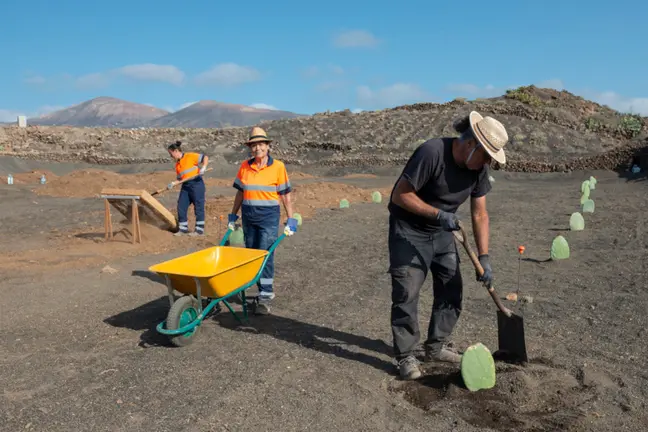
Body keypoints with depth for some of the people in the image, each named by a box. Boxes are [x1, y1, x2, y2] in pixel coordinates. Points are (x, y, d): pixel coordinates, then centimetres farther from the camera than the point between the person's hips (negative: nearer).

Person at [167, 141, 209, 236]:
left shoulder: (190, 156, -6)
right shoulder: (177, 164, 17)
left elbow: (205, 157, -10)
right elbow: (179, 178, 18)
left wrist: (203, 168, -23)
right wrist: (173, 183, 2)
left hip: (196, 184, -8)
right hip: (185, 186, 8)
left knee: (198, 207, 0)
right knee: (181, 207, 6)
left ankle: (200, 230, 8)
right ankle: (183, 229, 18)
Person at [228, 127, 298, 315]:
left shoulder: (277, 166, -6)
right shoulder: (244, 167, 5)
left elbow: (285, 195, -3)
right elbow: (240, 193, 13)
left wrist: (291, 220, -4)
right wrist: (233, 215, 14)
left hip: (269, 216, -5)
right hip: (248, 215, 5)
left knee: (265, 255, -10)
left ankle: (265, 296, -2)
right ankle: (265, 290, 24)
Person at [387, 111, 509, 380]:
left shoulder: (479, 168, -7)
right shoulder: (431, 153, -28)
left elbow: (479, 214, -2)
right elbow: (400, 195, -24)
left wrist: (484, 258, -7)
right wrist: (438, 214, -28)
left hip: (442, 232, 7)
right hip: (409, 231, -7)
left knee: (451, 289, 8)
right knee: (406, 293, -7)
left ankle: (436, 347, 24)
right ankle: (405, 356, 7)